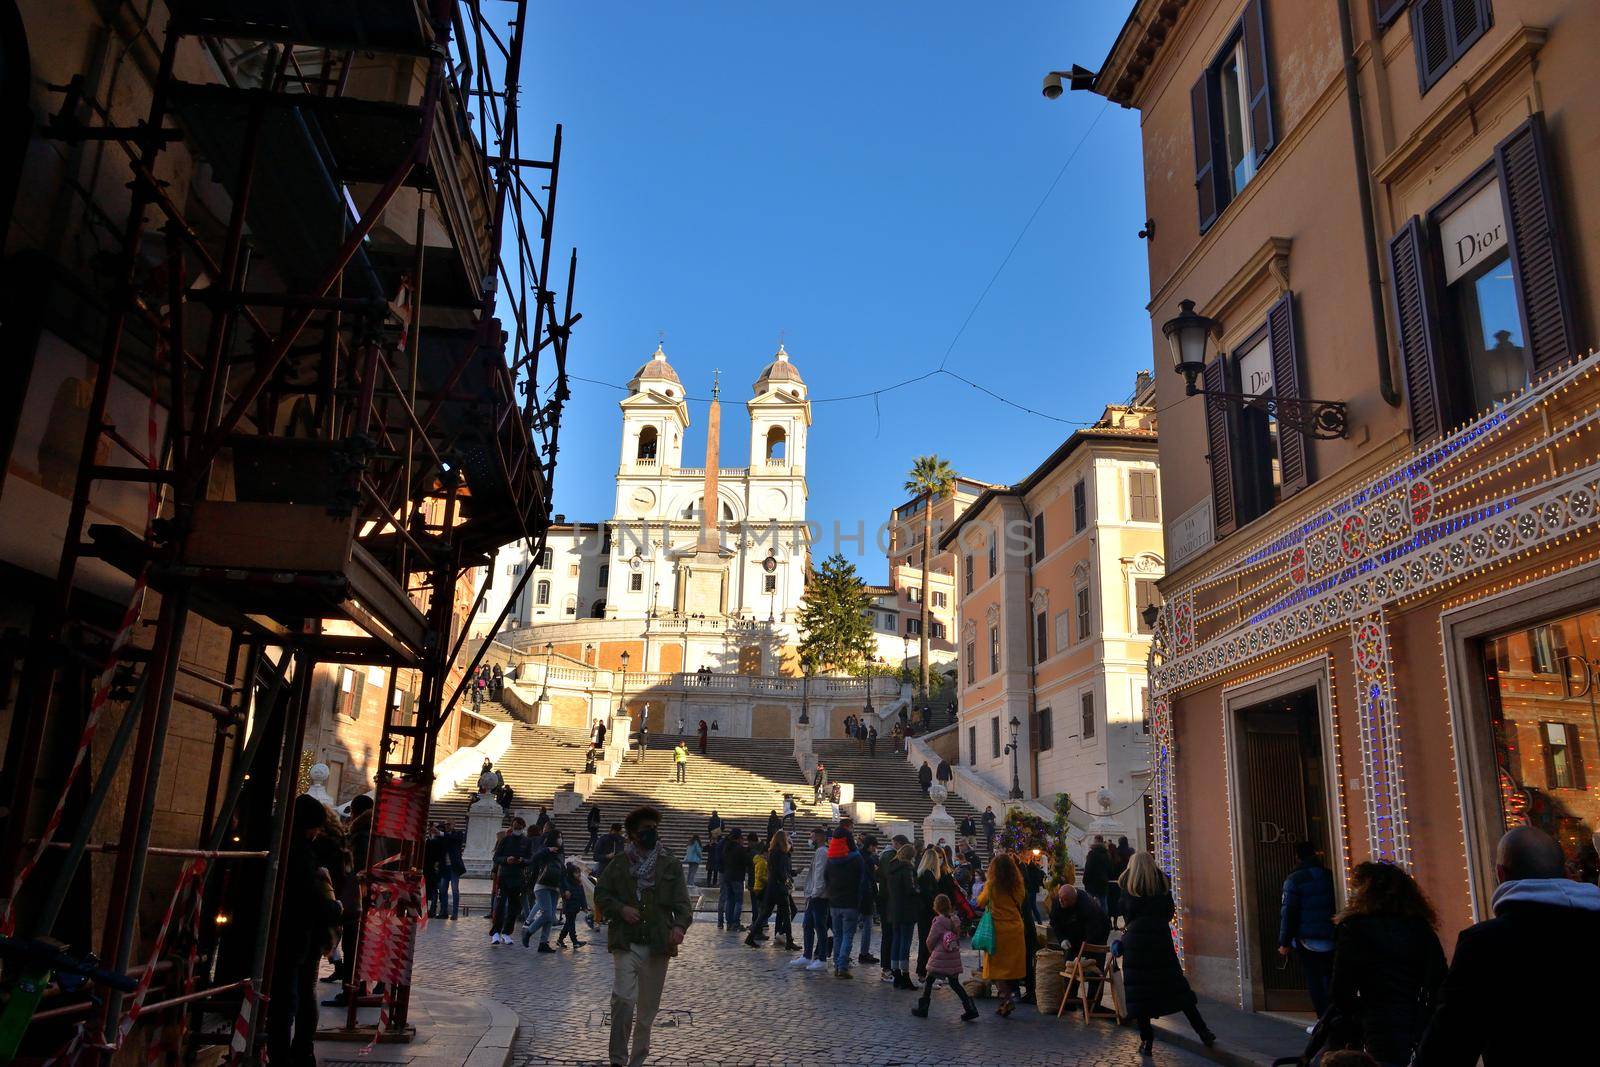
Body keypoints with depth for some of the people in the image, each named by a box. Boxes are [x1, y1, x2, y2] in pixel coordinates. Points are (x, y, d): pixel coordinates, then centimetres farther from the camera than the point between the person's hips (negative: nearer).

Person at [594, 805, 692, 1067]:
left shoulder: (671, 864, 6)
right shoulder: (619, 863, 5)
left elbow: (682, 901, 1)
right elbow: (601, 894, 9)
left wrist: (680, 925, -18)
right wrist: (621, 909, -9)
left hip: (658, 945, 2)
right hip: (626, 942, -1)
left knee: (648, 1008, 10)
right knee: (623, 999, -15)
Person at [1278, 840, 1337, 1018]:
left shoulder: (1293, 879, -8)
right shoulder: (1330, 875, 2)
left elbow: (1288, 912, -11)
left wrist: (1284, 942, -6)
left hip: (1307, 938, -4)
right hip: (1331, 938, 4)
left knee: (1314, 980, 3)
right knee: (1331, 978, 15)